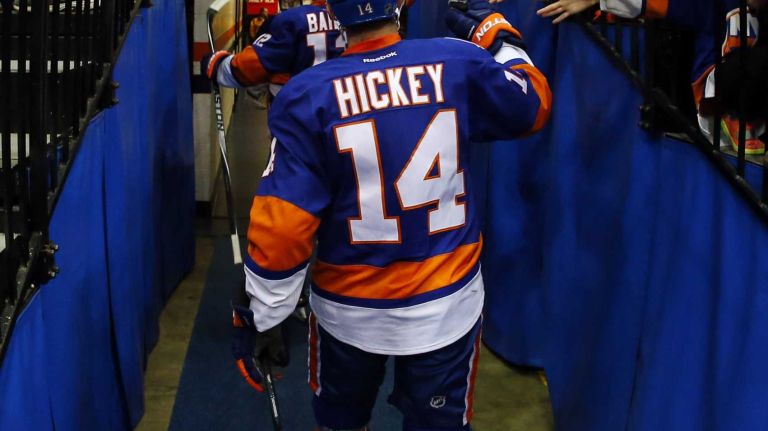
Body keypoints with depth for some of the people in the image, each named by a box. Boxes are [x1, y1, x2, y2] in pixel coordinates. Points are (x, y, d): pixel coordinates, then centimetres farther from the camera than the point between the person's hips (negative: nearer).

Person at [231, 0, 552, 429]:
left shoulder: (309, 94, -15)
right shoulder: (459, 63, -11)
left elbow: (282, 224, -16)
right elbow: (535, 106, 8)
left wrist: (260, 316, -6)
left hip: (348, 309, -1)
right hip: (447, 305, 1)